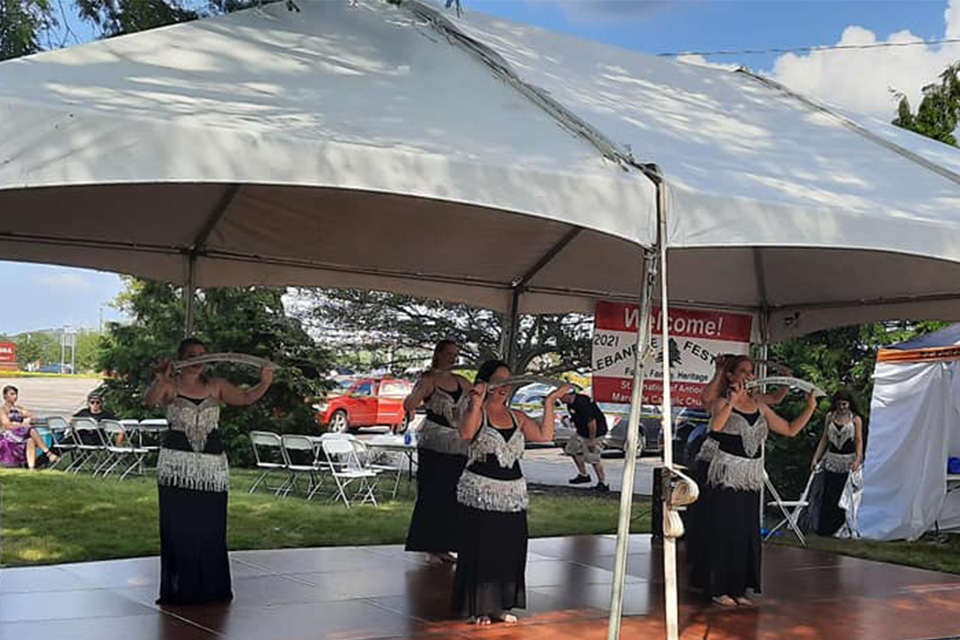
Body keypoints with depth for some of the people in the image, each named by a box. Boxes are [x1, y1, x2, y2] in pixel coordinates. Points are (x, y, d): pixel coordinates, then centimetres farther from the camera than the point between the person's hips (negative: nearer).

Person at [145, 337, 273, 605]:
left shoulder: (215, 386, 11)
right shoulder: (170, 386, 0)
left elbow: (245, 397, 7)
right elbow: (151, 400, -19)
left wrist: (264, 383, -11)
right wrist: (160, 380, -39)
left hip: (212, 465, 3)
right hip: (176, 467, -3)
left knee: (211, 528, 4)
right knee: (178, 529, -2)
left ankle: (212, 587, 12)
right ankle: (180, 587, 4)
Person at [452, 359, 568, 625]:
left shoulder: (516, 417, 12)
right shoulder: (477, 413, -6)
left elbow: (545, 435, 7)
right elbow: (466, 433, -27)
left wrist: (549, 404, 4)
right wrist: (476, 405, -39)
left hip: (513, 495, 6)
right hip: (480, 495, -6)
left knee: (510, 550, 7)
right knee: (481, 551, -2)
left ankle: (500, 605, 19)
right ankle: (479, 608, 9)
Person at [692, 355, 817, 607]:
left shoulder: (759, 406, 11)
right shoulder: (722, 401, -6)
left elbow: (790, 429, 14)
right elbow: (716, 426, -27)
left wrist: (810, 408, 4)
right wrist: (733, 400, -32)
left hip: (750, 479, 6)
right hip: (725, 477, -6)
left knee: (746, 534, 7)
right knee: (723, 532, -2)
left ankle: (737, 589, 18)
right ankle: (718, 589, 8)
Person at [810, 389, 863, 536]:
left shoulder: (855, 419, 0)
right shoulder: (830, 417, 9)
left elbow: (859, 441, -4)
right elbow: (824, 439, 12)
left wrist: (857, 459, -18)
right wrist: (815, 458, 7)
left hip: (849, 460, -2)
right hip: (832, 460, 2)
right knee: (829, 495, 0)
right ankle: (826, 528, 5)